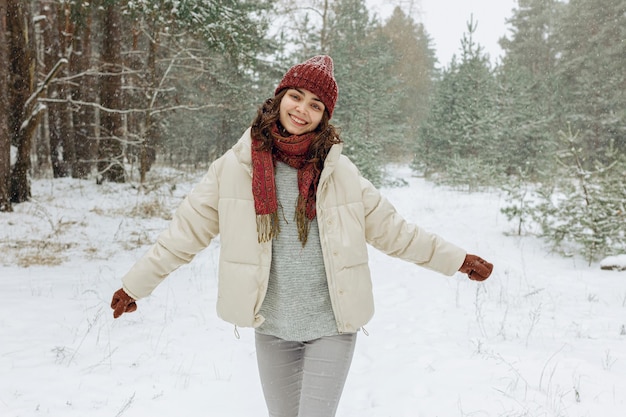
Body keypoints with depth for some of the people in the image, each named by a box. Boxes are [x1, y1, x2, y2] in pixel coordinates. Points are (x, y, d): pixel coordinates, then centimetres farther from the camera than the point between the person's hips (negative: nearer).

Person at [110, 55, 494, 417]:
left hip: (332, 327, -1)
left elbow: (393, 230, 4)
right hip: (271, 327, 1)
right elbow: (187, 231, 1)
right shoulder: (236, 166, -4)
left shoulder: (339, 172, -3)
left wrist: (458, 259, 4)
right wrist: (135, 284, 3)